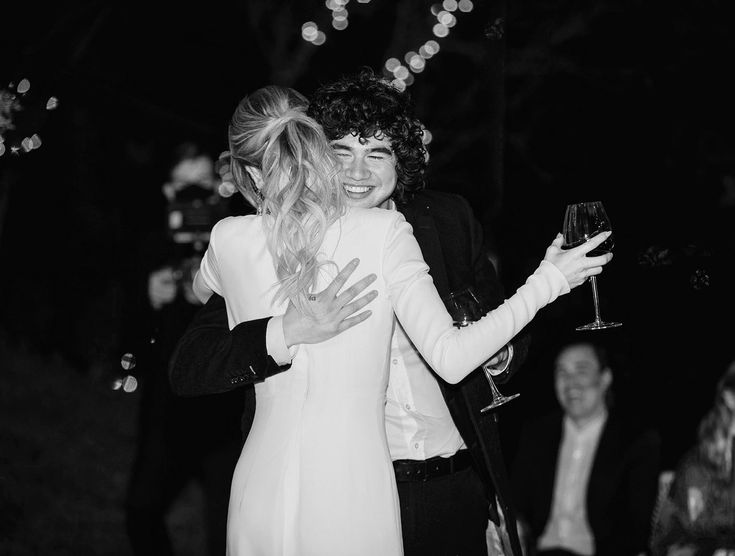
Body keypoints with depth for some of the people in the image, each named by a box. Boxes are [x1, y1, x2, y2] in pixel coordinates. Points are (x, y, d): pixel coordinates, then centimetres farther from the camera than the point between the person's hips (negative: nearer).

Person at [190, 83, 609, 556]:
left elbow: (198, 292, 25)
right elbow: (451, 359, -12)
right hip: (355, 497, -2)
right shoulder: (382, 232, -8)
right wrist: (548, 280, -2)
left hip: (263, 494, 2)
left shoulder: (229, 239, 0)